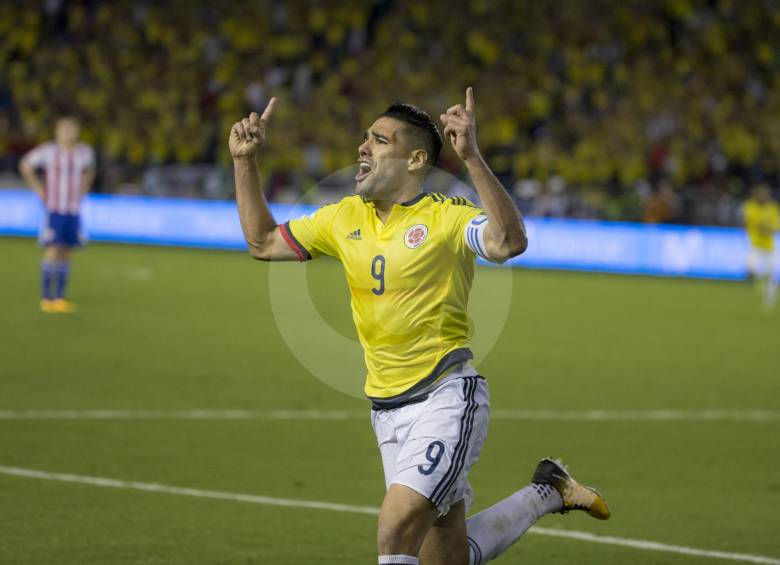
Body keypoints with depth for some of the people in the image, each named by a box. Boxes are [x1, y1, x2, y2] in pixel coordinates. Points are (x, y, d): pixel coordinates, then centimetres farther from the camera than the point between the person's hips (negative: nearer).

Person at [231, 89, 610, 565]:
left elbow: (509, 242, -32)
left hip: (446, 400, -7)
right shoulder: (345, 219, 8)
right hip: (388, 412, 7)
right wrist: (245, 161, 10)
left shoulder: (447, 217, -12)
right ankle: (547, 493, 34)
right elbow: (263, 242, 19)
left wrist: (471, 157, -39)